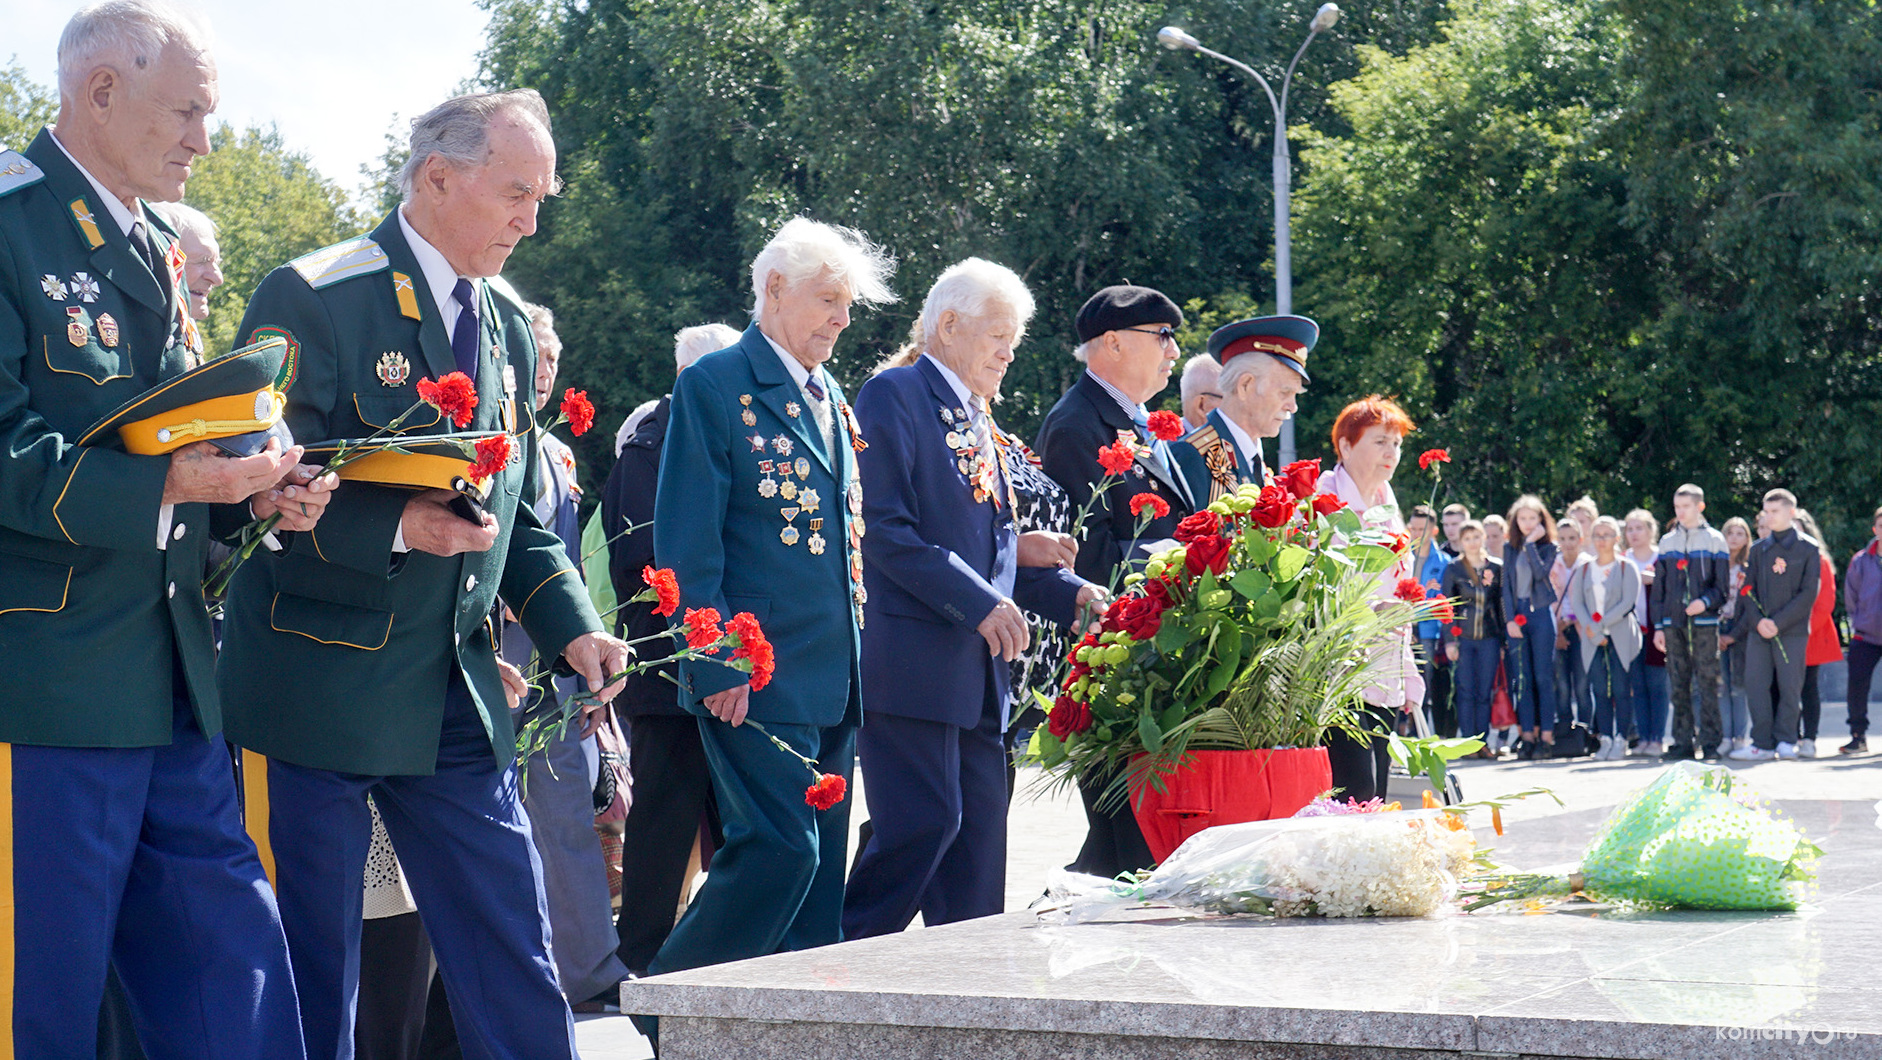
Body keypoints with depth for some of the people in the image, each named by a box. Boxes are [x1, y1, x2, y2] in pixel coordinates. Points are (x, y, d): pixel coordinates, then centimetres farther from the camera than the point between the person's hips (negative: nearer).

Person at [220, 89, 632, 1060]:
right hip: (320, 695, -6)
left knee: (519, 978, 5)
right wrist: (395, 526, -26)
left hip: (460, 701, 6)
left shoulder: (508, 325, 14)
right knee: (310, 980, 2)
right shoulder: (313, 300, -9)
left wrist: (571, 626, 3)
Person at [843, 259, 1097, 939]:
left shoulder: (979, 420, 21)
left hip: (978, 666, 9)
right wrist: (979, 602, -19)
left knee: (979, 828, 7)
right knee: (925, 822, -12)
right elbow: (885, 529, -16)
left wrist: (1069, 591, 8)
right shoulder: (893, 397, -6)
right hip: (912, 660, -9)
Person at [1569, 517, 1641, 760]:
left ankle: (1620, 740, -3)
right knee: (1600, 690, 0)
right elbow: (1576, 603, 4)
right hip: (1592, 639, 3)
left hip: (1620, 637, -3)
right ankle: (1605, 740, 2)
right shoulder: (1584, 568, 12)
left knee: (1620, 689, -5)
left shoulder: (1626, 567, 3)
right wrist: (1594, 633, -8)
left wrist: (1600, 624, -12)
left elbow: (1628, 603, -7)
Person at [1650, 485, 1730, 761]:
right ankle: (1683, 742, 7)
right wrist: (1658, 626, 8)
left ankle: (1710, 742, -3)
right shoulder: (1667, 542, 15)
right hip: (1673, 623, 3)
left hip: (1704, 621, -3)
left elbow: (1723, 585, 2)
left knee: (1708, 681, -6)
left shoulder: (1714, 540, 6)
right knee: (1678, 684, 3)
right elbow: (1658, 588, 15)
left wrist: (1706, 601, -17)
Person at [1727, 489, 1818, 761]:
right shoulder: (1758, 550, 13)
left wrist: (1778, 622, -13)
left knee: (1790, 686, -2)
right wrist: (1758, 621, -8)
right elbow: (1748, 590, 10)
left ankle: (1785, 741, 7)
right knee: (1755, 685, -1)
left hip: (1792, 631, -4)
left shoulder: (1808, 549, 2)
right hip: (1758, 631, 4)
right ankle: (1762, 743, 4)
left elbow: (1809, 593, -5)